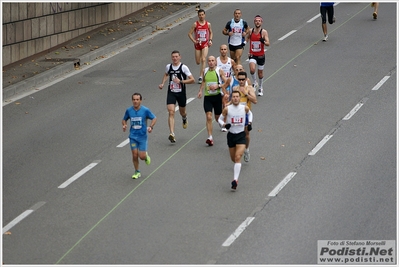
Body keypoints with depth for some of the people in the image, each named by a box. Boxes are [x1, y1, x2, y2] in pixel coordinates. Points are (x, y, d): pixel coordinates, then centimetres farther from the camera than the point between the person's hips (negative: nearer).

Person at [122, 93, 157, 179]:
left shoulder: (145, 110, -9)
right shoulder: (129, 110, -2)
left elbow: (154, 118, 2)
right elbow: (124, 119, 14)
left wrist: (151, 127, -16)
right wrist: (124, 125, -8)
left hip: (143, 136, -2)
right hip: (133, 136, 2)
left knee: (142, 156, -5)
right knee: (135, 155, -1)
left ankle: (146, 156, 32)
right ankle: (137, 172, 18)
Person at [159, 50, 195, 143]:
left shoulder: (183, 67, -10)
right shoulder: (168, 66, 2)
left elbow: (192, 80, -12)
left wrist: (180, 81, -21)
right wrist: (162, 83, 11)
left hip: (181, 93, -1)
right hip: (171, 93, 1)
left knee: (182, 112, 18)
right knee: (171, 113, -15)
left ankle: (184, 119, 58)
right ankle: (172, 134, -22)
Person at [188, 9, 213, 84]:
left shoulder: (208, 24, 1)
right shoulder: (195, 24, -5)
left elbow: (211, 33, 17)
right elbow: (190, 33, -2)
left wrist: (210, 40, 2)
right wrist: (194, 41, -14)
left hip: (205, 44, 0)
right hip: (197, 44, 0)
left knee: (203, 60, -16)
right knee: (198, 62, 6)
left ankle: (201, 77, -17)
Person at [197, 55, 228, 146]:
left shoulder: (219, 71, -6)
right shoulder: (205, 71, 5)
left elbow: (226, 83, -6)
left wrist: (217, 86, -19)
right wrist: (200, 91, 9)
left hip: (217, 96, -2)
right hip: (207, 97, 2)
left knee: (218, 118, 10)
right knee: (209, 117, -12)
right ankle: (210, 138, -15)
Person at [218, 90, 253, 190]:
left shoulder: (245, 108, -4)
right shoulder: (227, 109, -7)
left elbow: (250, 114, 20)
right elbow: (220, 119, 4)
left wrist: (250, 123, 4)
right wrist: (224, 124, -16)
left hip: (241, 135, -2)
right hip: (231, 135, 2)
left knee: (238, 157, -17)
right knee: (233, 159, 14)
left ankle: (235, 180, -21)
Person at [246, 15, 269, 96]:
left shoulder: (264, 32, -10)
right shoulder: (250, 31, -1)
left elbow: (268, 43, -19)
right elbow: (247, 38, 22)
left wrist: (263, 41, -39)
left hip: (261, 55, -1)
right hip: (252, 55, 1)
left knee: (260, 72, 11)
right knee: (252, 70, -23)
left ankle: (260, 88, 32)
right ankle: (254, 82, 5)